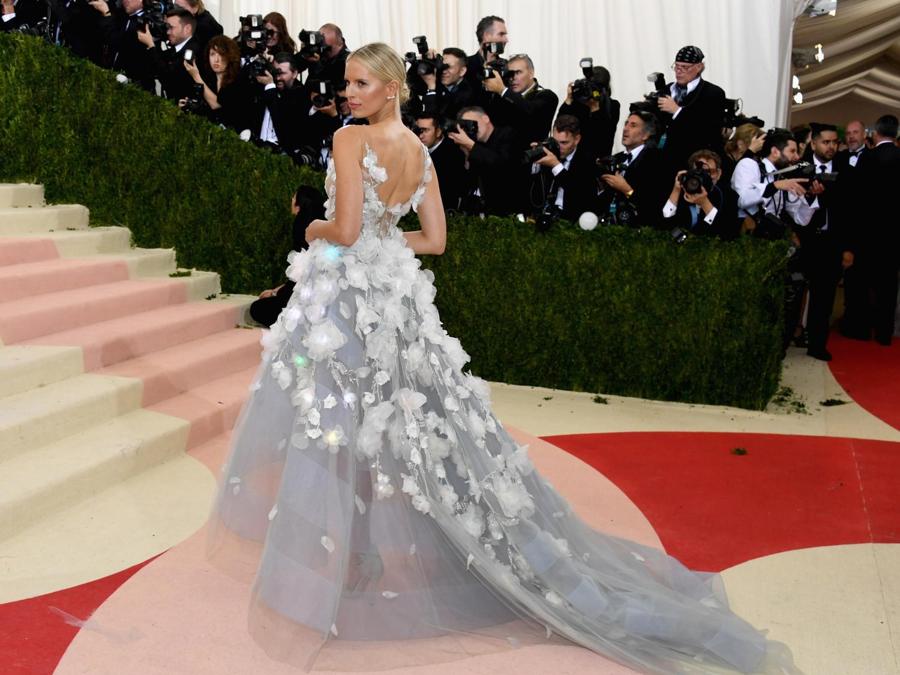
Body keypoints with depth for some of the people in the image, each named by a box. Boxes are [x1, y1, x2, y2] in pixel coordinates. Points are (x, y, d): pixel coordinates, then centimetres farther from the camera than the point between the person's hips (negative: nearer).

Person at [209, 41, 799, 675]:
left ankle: (313, 576, 11)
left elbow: (345, 231, -21)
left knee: (325, 424, 1)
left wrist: (315, 229, -1)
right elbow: (434, 239, 8)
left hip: (345, 296, -7)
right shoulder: (420, 152, 8)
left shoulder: (351, 139, -14)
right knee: (414, 418, 14)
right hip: (393, 294, 8)